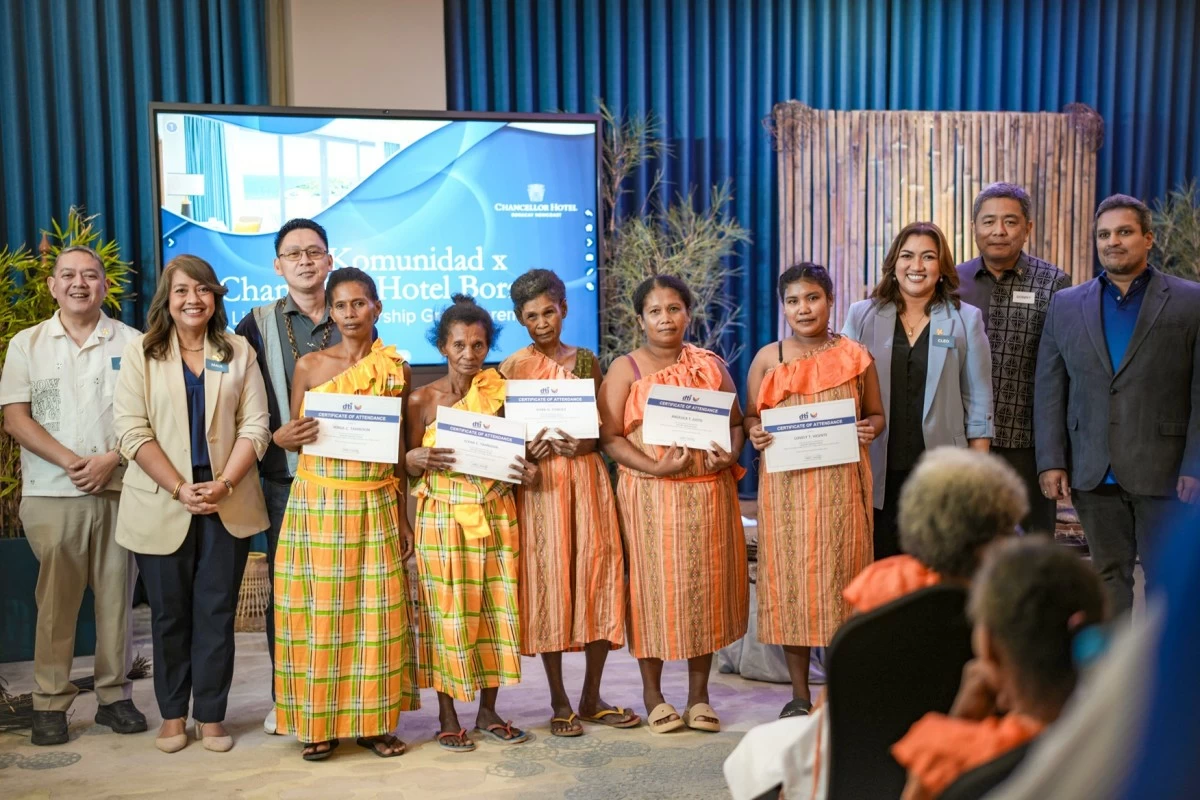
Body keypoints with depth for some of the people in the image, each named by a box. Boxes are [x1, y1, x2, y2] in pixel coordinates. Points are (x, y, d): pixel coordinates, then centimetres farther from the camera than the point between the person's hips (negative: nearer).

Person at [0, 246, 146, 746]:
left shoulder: (131, 343, 6)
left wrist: (111, 458, -12)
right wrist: (71, 461, -11)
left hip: (119, 489, 0)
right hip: (51, 493, 0)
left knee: (116, 595, 4)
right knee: (55, 599, 2)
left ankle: (114, 695, 14)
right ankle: (50, 704, 9)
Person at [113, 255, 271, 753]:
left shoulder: (238, 352, 7)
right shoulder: (140, 354, 3)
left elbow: (254, 426, 1)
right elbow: (132, 431, -6)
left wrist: (224, 484, -14)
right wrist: (181, 489, -15)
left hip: (227, 504, 1)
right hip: (161, 505, -1)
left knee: (217, 612, 4)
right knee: (169, 613, 7)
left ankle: (211, 715, 13)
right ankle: (172, 714, 19)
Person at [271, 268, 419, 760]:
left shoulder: (395, 369, 6)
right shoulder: (310, 366, 3)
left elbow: (399, 447, 10)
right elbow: (288, 436, 8)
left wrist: (402, 516, 8)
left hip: (376, 503, 1)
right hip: (318, 500, -1)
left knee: (376, 611, 2)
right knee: (318, 610, 1)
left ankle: (373, 721, 14)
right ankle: (319, 724, 13)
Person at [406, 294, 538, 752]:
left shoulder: (500, 392, 5)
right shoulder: (423, 399, -1)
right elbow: (409, 464, 3)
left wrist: (525, 471, -8)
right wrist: (417, 460, -19)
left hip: (496, 515, 3)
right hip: (444, 516, -2)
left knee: (496, 609, 6)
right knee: (447, 612, 1)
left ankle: (488, 712, 21)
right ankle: (448, 717, 15)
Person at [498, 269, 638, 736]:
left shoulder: (587, 361, 10)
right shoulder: (512, 368, 2)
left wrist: (586, 442, -9)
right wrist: (527, 450, -16)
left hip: (588, 475, 3)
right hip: (541, 483, -3)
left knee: (599, 573, 1)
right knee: (548, 578, -1)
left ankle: (592, 697, 15)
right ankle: (559, 702, 11)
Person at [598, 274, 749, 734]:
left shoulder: (710, 365, 11)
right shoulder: (625, 369, 1)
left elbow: (736, 422, 13)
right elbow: (609, 436, -6)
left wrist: (730, 455, -9)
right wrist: (657, 468, -18)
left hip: (709, 493, 3)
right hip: (650, 496, -3)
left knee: (705, 587, 7)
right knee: (654, 588, 2)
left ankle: (699, 694, 21)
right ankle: (653, 695, 18)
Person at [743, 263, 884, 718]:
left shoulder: (855, 356, 5)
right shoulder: (768, 359, 6)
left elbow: (876, 415, 11)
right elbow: (751, 416, 11)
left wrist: (869, 430, -10)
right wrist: (754, 433, -10)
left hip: (841, 484, -1)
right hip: (786, 486, 1)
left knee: (840, 577, 1)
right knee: (789, 578, 3)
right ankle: (799, 694, 16)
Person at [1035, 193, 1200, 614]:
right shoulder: (1066, 305, 8)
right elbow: (1049, 390, 6)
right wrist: (1051, 461, -1)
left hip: (1164, 471, -2)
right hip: (1093, 474, 3)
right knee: (1108, 578, 11)